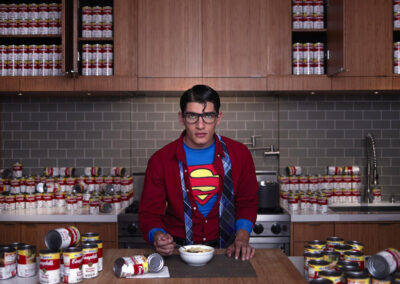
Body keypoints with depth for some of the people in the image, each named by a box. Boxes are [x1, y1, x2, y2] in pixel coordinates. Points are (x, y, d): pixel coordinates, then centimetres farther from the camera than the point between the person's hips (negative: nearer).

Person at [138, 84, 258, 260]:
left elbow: (247, 202, 10)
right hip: (178, 249, -1)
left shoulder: (238, 154, 1)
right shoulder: (160, 160, -4)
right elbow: (149, 212, 0)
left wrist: (242, 238, -5)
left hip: (224, 248, 1)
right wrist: (157, 236, -21)